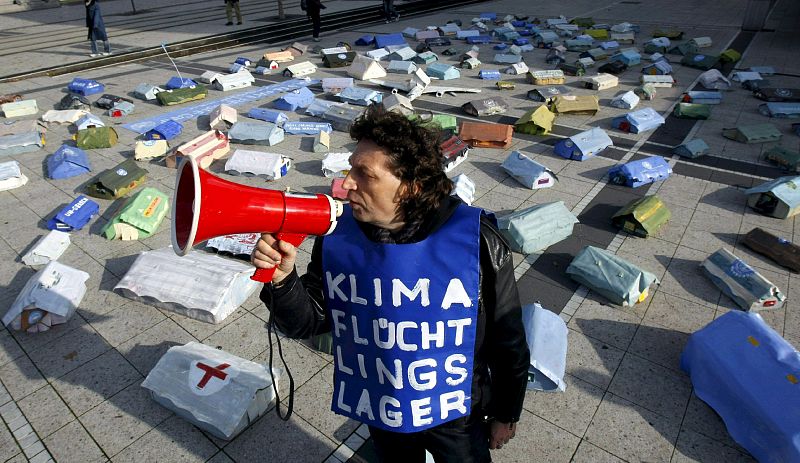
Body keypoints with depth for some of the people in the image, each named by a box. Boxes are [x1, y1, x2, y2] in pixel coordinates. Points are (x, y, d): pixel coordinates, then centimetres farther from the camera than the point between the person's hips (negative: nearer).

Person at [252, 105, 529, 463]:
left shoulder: (475, 240, -26)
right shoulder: (337, 235, -17)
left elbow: (507, 337, -13)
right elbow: (309, 322, -8)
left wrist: (505, 413, -1)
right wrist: (282, 280, -28)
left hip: (455, 413, -3)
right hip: (378, 410, 3)